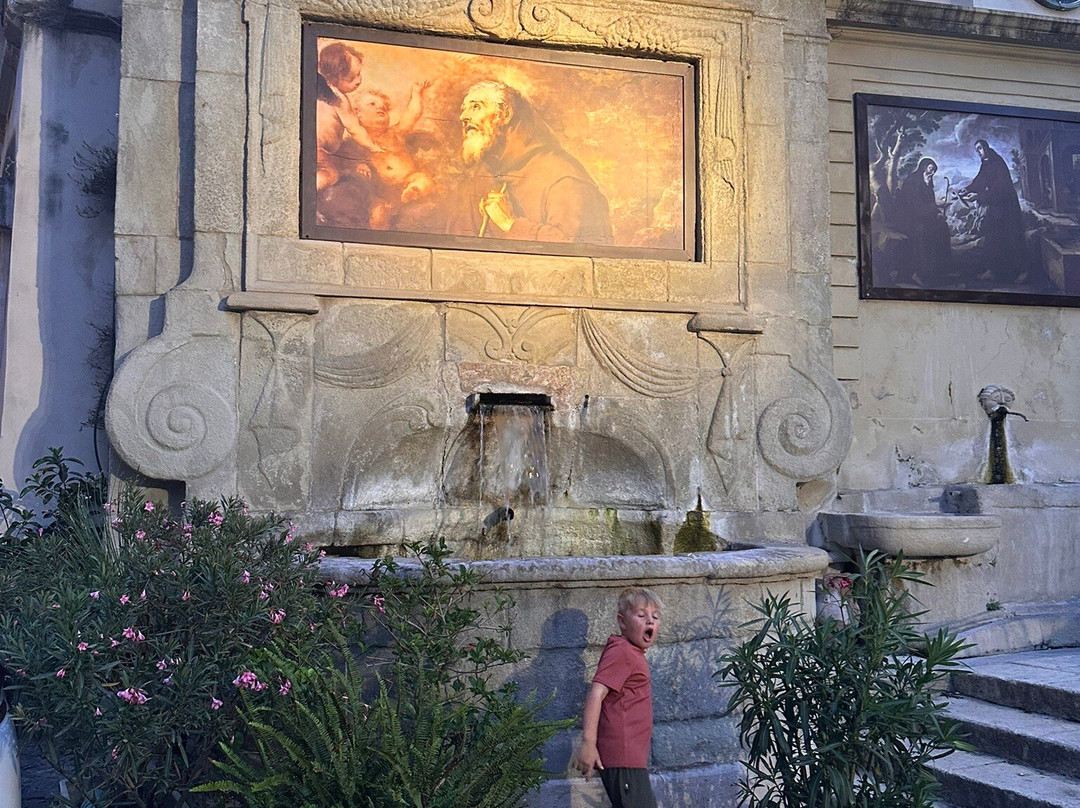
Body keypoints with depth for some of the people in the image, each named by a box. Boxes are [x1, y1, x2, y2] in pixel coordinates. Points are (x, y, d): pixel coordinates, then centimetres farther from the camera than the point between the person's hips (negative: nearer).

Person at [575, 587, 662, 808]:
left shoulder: (633, 655, 18)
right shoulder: (621, 653, -13)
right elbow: (596, 693, -23)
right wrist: (588, 742, -29)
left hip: (633, 757, 11)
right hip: (622, 757, -11)